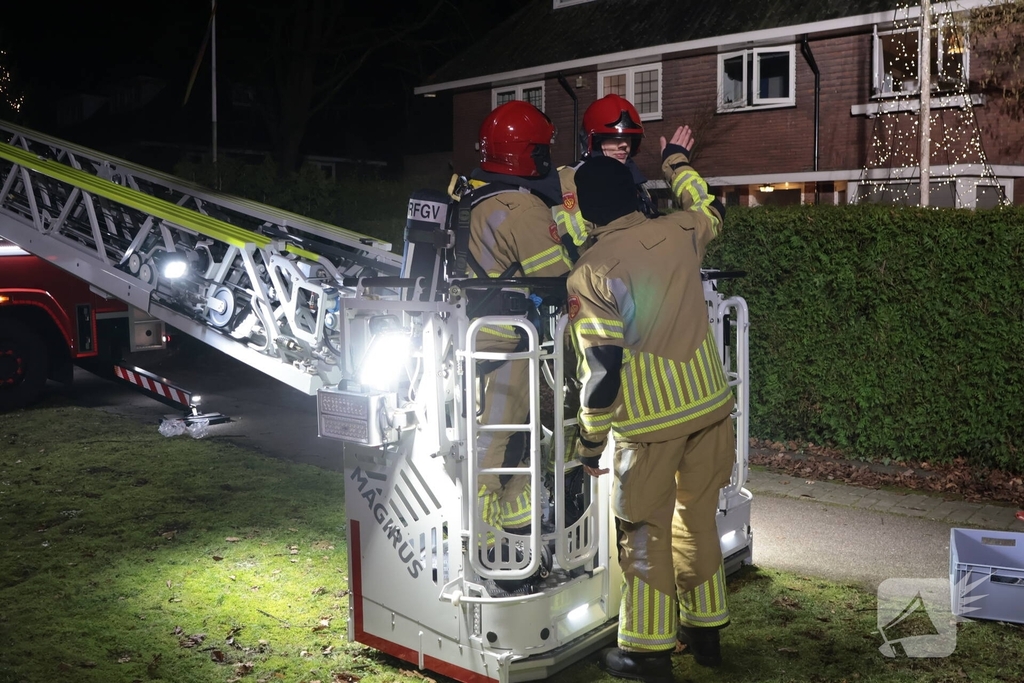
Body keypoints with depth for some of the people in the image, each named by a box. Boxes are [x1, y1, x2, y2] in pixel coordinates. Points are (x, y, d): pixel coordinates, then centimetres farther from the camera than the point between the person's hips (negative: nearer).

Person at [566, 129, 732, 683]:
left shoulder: (589, 272, -14)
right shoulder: (679, 232, -1)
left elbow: (600, 368, -16)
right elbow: (710, 210, 25)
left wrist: (589, 441, -5)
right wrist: (678, 162, 41)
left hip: (649, 419, -5)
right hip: (709, 402, 5)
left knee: (646, 531, 8)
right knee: (698, 518, 19)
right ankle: (705, 629, 33)